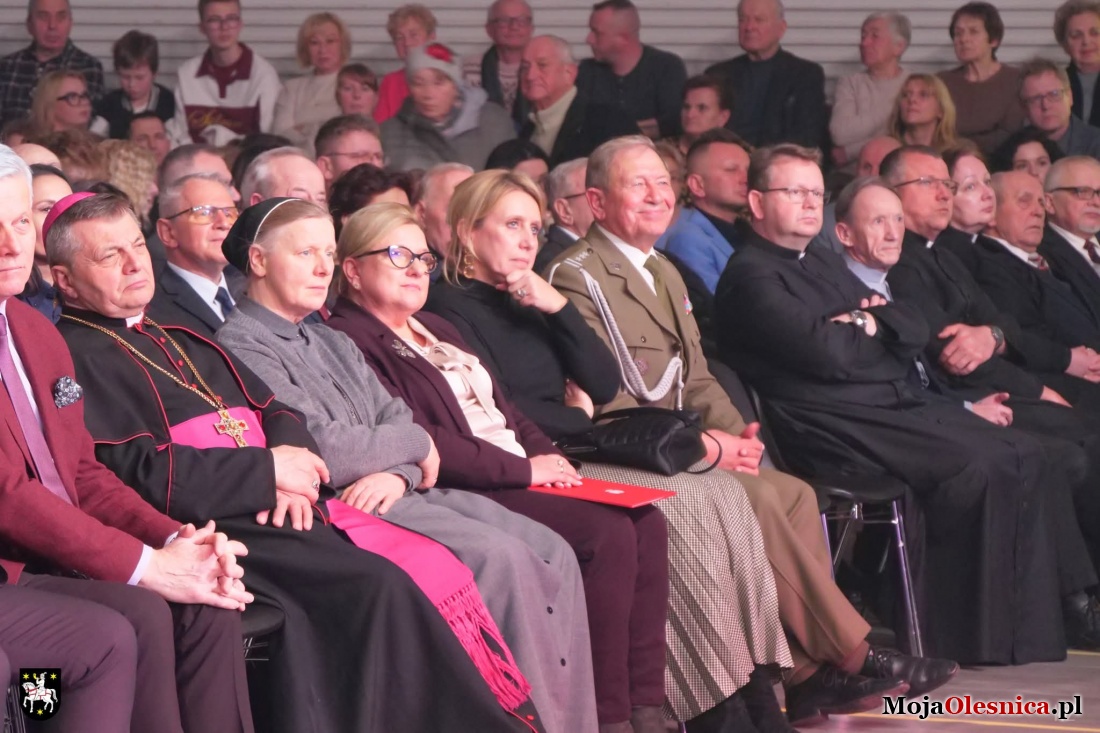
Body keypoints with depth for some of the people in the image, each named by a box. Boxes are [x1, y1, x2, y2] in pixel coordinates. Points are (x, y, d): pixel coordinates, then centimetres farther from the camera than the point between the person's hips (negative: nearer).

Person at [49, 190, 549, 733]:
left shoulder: (174, 332, 26)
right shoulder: (76, 357, -1)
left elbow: (273, 412, 23)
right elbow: (138, 473, -13)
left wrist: (289, 465, -1)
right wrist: (267, 470, -10)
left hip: (275, 505, 8)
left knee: (436, 570, -11)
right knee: (379, 587, -26)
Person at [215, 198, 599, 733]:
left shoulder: (332, 344, 23)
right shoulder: (242, 347, -6)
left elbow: (400, 424, 14)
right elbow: (327, 455, -16)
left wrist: (398, 473, -9)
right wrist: (416, 443, -2)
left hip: (393, 490, 9)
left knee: (552, 553, -8)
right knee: (501, 557, -25)